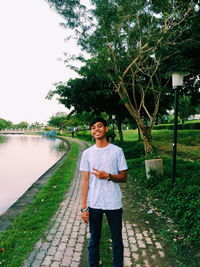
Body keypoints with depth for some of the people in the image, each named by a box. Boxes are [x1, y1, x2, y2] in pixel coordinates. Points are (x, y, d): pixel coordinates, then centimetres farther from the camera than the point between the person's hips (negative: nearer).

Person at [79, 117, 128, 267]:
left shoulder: (117, 151, -4)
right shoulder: (87, 153, 0)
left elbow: (124, 177, 0)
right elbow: (85, 181, 0)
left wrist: (108, 176, -18)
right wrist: (84, 207, -3)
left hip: (114, 204, -1)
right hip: (94, 205, 1)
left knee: (117, 241, 14)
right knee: (94, 240, 16)